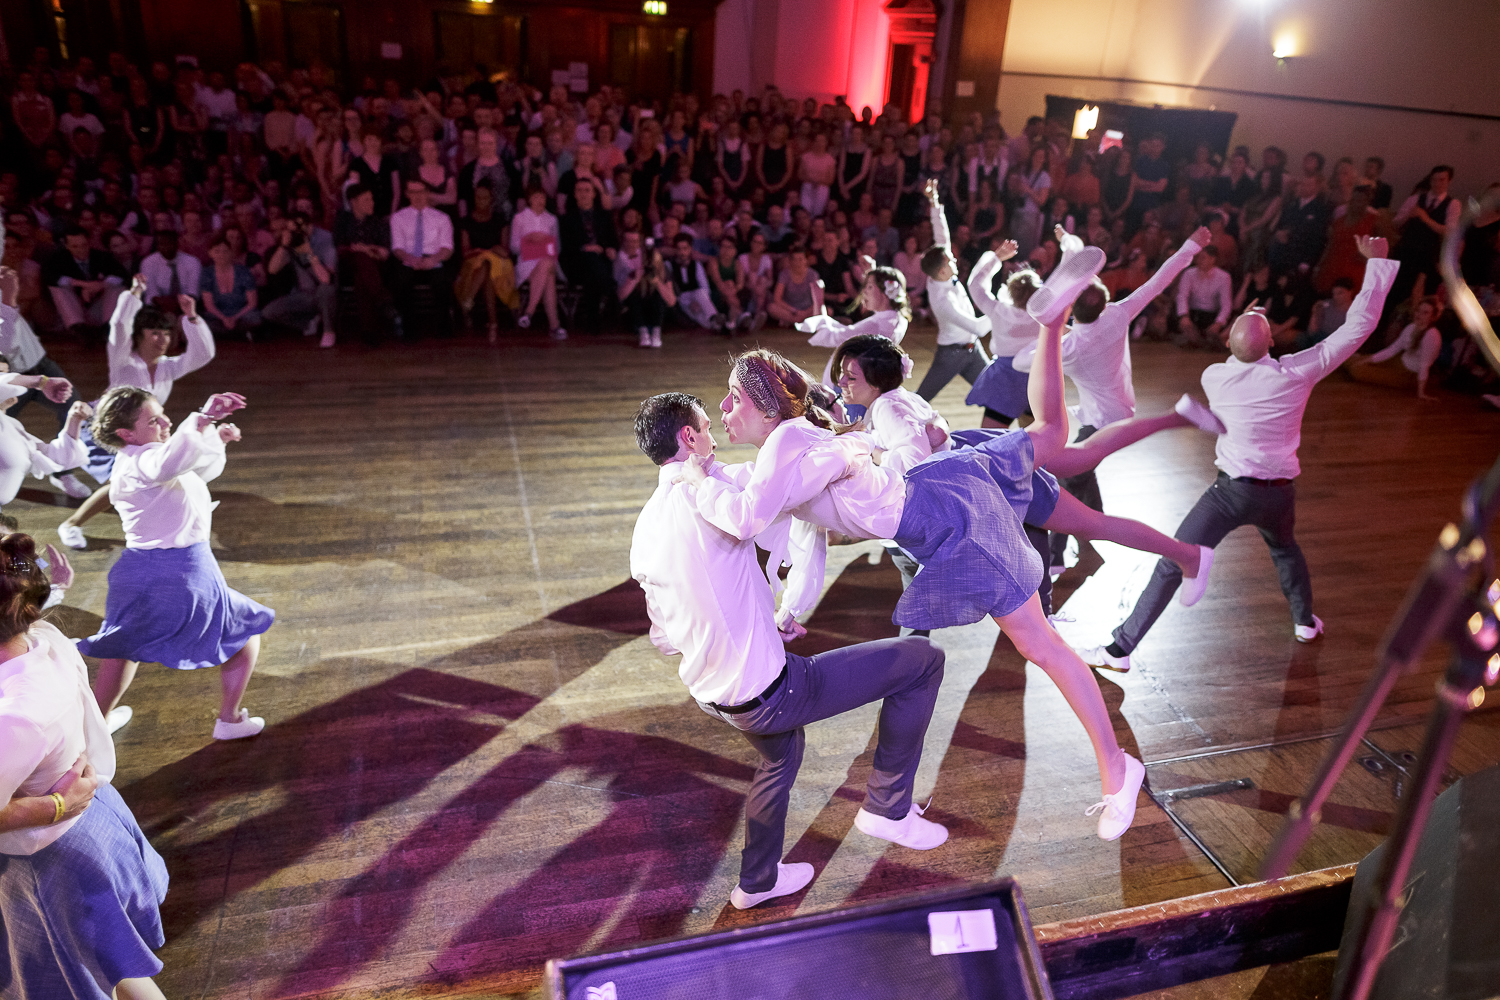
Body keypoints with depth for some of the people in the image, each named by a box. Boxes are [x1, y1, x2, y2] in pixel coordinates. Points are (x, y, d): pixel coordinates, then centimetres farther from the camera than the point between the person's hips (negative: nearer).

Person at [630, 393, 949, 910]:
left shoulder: (644, 531, 5)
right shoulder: (717, 486, -18)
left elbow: (665, 638, 13)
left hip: (711, 694, 8)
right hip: (770, 690, -8)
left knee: (780, 752, 38)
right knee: (922, 659, 2)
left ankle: (757, 880, 52)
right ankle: (887, 807, 14)